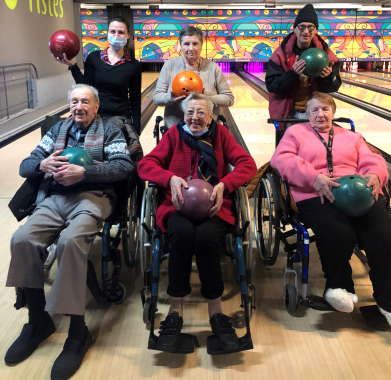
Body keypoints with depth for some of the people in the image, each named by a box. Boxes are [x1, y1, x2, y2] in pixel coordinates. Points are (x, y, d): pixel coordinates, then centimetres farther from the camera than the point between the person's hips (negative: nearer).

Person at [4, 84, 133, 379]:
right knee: (22, 239, -24)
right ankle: (38, 320, -7)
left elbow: (125, 166, -4)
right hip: (57, 198, 4)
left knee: (71, 241, -35)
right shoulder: (58, 130, 25)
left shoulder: (110, 131, 13)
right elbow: (25, 166, 19)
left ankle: (78, 332, -24)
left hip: (93, 196, -4)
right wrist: (43, 164, -6)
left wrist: (83, 172, -16)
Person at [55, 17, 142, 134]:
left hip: (121, 120, -1)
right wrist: (72, 66, -11)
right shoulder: (93, 58, 0)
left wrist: (135, 130, -2)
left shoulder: (133, 65, -1)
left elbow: (135, 100, 1)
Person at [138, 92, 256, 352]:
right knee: (183, 232, -35)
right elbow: (145, 165, 6)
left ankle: (216, 310, -15)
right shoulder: (174, 134, 15)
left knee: (205, 236, -34)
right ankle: (176, 310, -21)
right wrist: (170, 178, -15)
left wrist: (224, 185, -15)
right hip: (178, 205, 0)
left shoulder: (220, 133, 14)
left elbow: (248, 164, 4)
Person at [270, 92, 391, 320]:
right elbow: (281, 159, 1)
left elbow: (372, 160, 17)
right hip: (317, 196, -3)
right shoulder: (296, 132, 19)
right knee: (338, 234, -34)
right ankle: (340, 285, -4)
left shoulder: (352, 136, 30)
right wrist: (314, 178, -14)